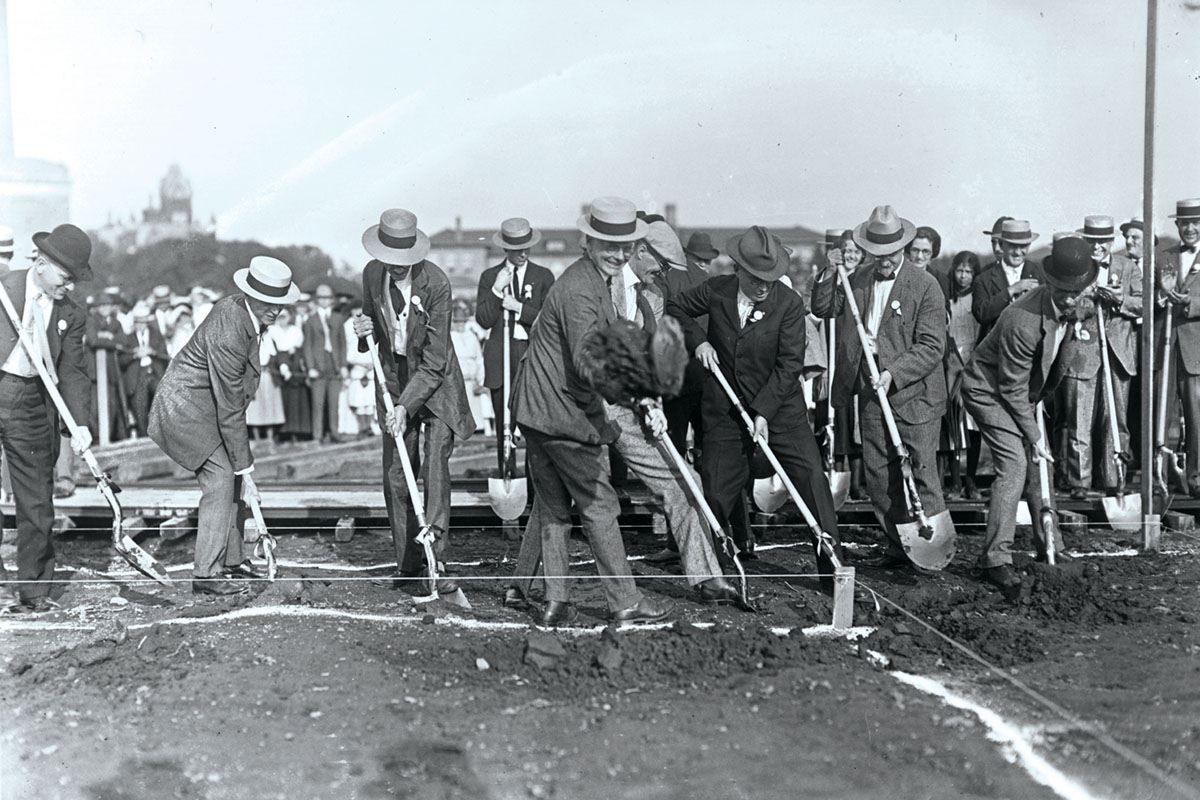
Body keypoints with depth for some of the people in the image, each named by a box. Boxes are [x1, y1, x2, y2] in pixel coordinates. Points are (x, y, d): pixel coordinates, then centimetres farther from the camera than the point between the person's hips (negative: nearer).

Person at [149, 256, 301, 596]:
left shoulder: (239, 307, -3)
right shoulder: (228, 336, -32)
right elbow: (230, 412, -28)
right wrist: (245, 469, -24)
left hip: (203, 403, 10)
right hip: (184, 406, -10)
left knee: (234, 478, 9)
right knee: (222, 479, -14)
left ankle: (231, 560, 20)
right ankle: (205, 574, -7)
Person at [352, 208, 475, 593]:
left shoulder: (436, 283, -22)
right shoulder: (372, 274, -5)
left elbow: (434, 360, -20)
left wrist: (406, 406, -25)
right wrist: (365, 329, -10)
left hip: (436, 382, -5)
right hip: (394, 380, 5)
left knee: (435, 470, -14)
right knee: (395, 476, 3)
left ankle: (436, 562, -9)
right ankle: (406, 565, 12)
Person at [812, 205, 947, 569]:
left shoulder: (925, 286, -8)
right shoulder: (857, 281, 9)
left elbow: (932, 346, -12)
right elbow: (822, 308, 16)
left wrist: (894, 374, -23)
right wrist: (829, 274, -1)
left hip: (914, 395, -5)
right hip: (871, 396, 5)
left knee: (922, 476, -2)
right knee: (877, 477, 10)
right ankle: (898, 547, 22)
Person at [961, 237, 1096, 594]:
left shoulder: (1072, 309, -8)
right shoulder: (1023, 321, -34)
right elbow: (1012, 388, -25)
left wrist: (1041, 397, 16)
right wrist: (1034, 435, -19)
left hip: (1024, 390, 9)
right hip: (989, 388, -8)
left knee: (1037, 464, 13)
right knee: (1015, 463, -19)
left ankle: (1049, 545, 28)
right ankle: (995, 560, -19)